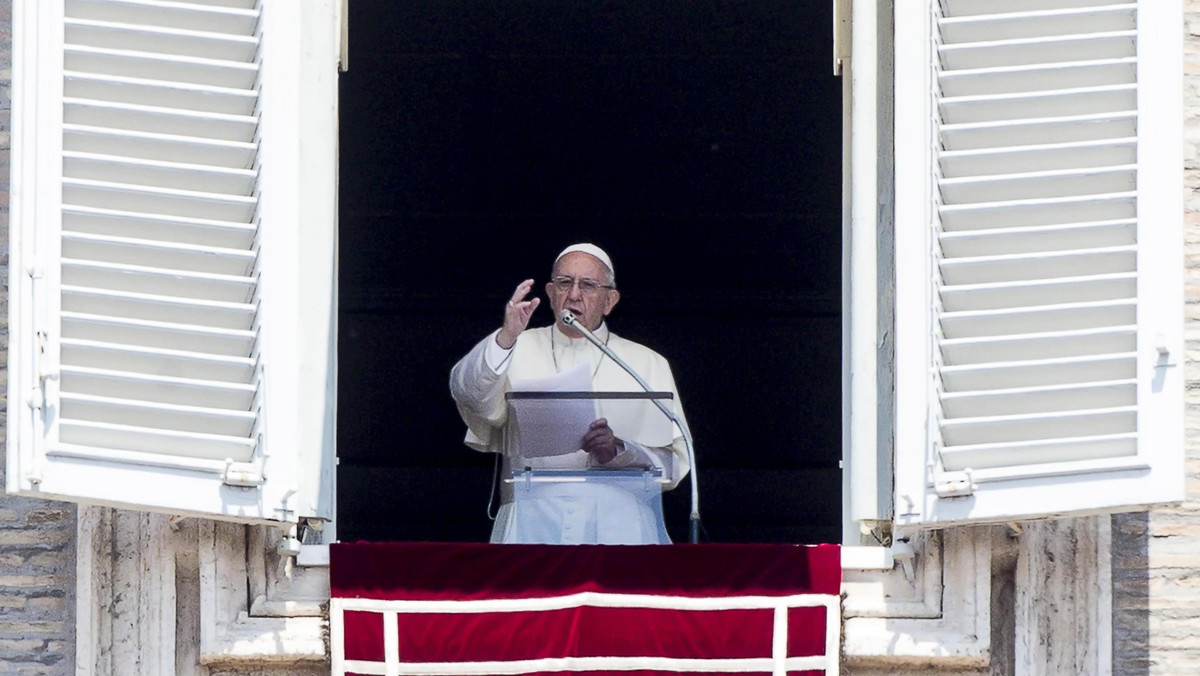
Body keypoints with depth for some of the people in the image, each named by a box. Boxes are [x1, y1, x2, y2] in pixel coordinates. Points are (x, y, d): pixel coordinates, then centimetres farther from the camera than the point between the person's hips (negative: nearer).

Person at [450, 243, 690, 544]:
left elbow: (673, 463, 10)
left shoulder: (647, 364, 19)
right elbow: (468, 392, -3)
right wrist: (506, 337, -20)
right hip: (533, 520, 0)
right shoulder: (519, 351, 18)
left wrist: (618, 450, -9)